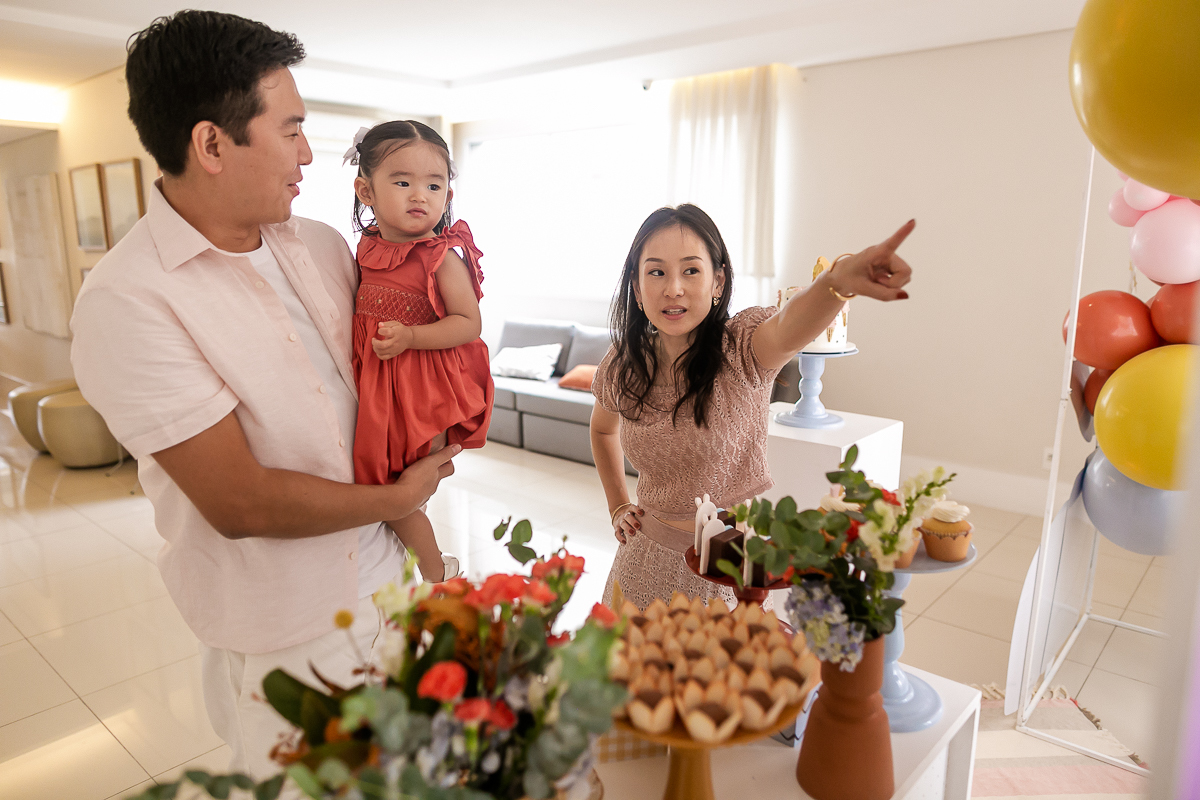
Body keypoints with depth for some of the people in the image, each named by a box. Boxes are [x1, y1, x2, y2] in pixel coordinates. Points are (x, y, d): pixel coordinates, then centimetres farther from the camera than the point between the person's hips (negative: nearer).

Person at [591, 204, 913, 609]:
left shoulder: (742, 348, -19)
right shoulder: (620, 366, -7)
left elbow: (787, 328, -44)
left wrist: (837, 281, -64)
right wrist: (618, 507, 7)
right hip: (652, 557, 4)